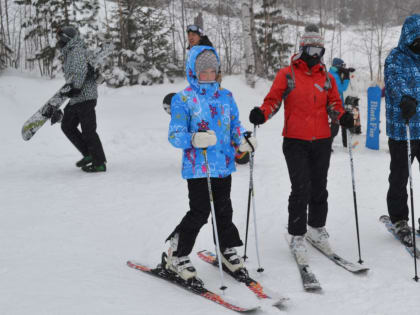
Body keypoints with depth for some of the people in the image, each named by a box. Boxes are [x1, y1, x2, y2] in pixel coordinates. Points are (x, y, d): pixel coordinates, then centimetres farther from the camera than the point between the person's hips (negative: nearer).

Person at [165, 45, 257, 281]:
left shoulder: (226, 96, 10)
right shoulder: (183, 99, -5)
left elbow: (235, 126, 19)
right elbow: (175, 135, -10)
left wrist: (243, 140, -2)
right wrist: (194, 139, -30)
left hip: (224, 165, 5)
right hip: (198, 167, -5)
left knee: (224, 210, 14)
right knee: (200, 212, -5)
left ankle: (228, 249, 33)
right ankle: (178, 256, 11)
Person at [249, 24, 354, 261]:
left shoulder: (328, 78, 12)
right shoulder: (287, 75, 1)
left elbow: (334, 105, 13)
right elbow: (273, 101, 0)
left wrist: (343, 117, -9)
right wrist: (262, 113, -21)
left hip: (322, 141, 4)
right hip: (295, 141, -4)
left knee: (319, 188, 11)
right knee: (301, 189, -9)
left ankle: (317, 227, 30)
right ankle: (297, 236, 3)